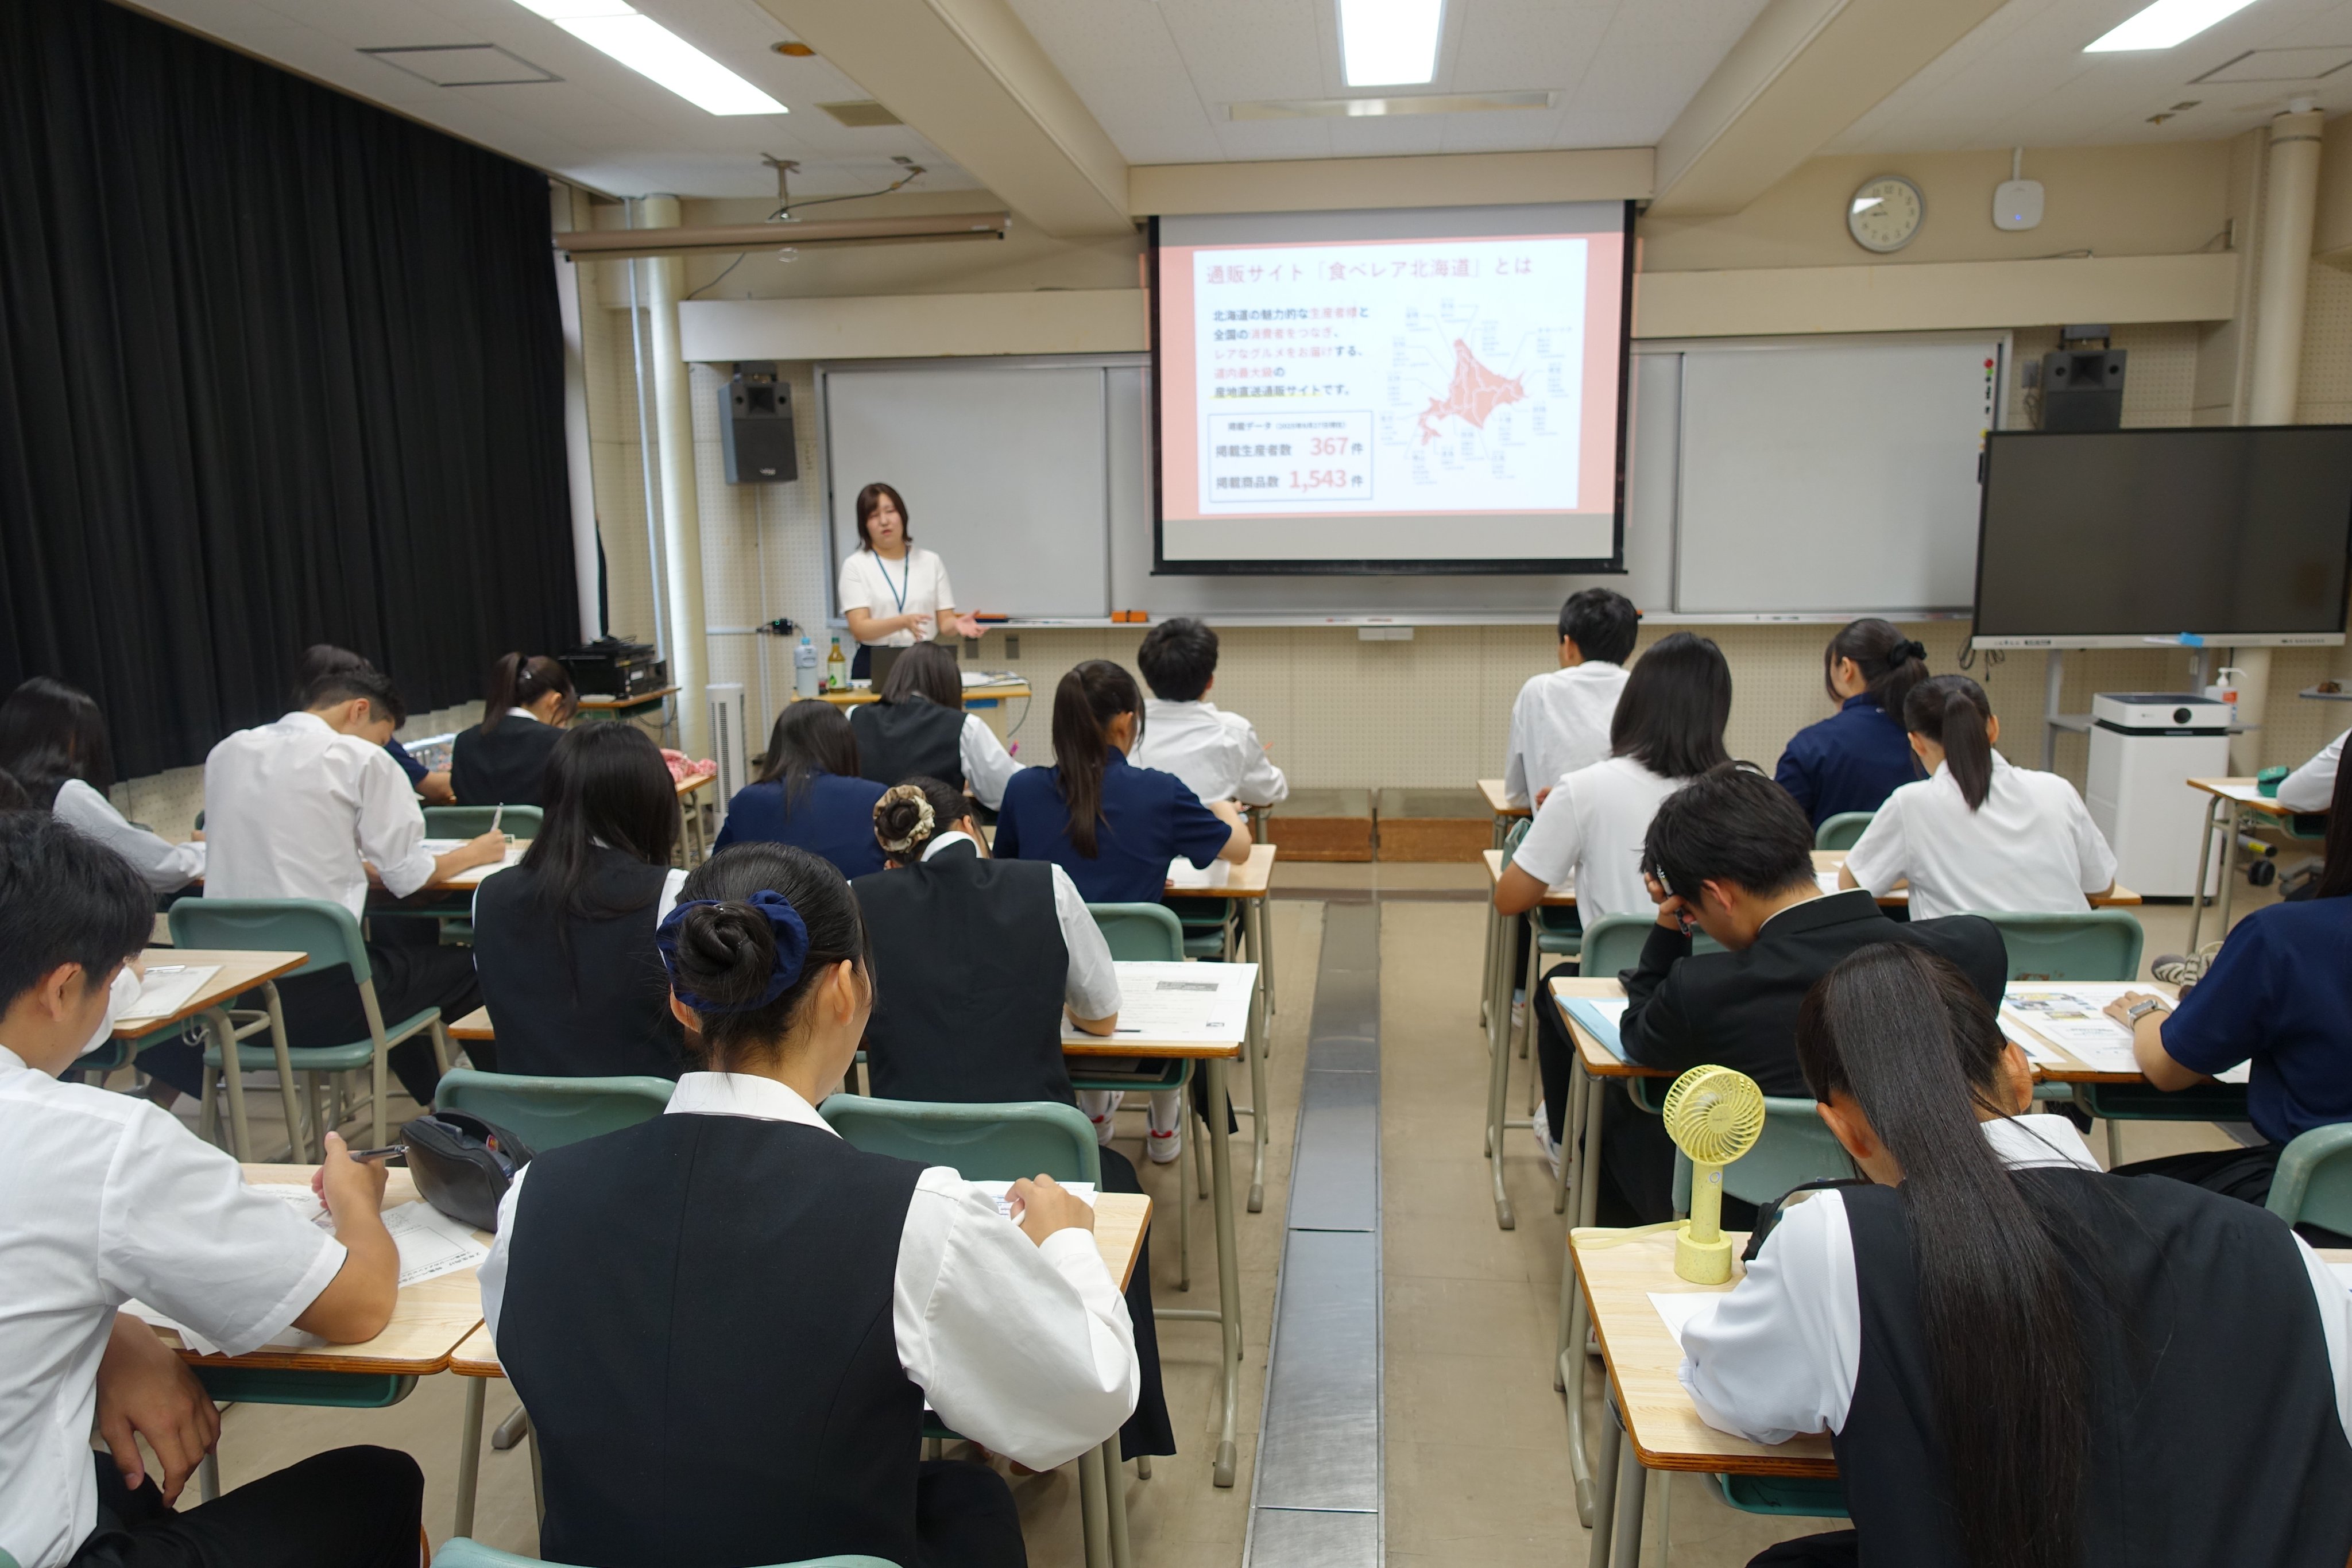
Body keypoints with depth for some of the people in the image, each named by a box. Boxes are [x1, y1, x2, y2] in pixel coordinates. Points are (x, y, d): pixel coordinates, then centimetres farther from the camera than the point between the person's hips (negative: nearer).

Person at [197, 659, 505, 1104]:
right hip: (321, 994, -7)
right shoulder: (361, 759, -7)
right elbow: (408, 876, -3)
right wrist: (473, 853, 15)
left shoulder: (226, 753, 10)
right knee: (473, 967, 16)